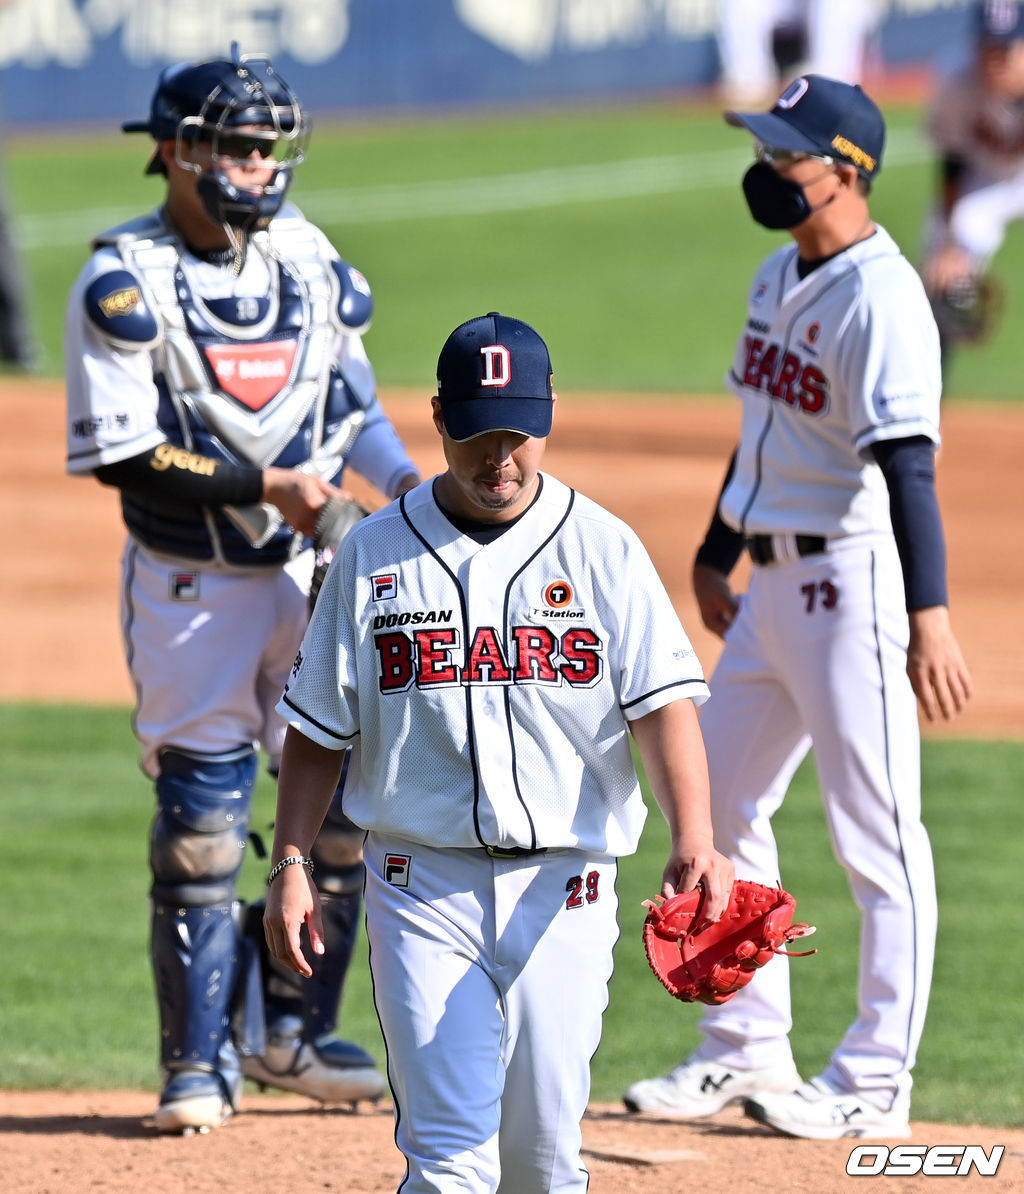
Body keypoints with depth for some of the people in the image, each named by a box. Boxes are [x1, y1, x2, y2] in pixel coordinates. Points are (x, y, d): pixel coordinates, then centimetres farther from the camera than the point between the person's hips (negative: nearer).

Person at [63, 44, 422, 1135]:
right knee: (200, 820, -2)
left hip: (316, 572, 5)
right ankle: (200, 1058, 9)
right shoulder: (125, 282, -12)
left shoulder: (304, 254, 6)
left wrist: (400, 474, -4)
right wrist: (262, 487, -21)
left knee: (345, 799, 4)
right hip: (191, 584, -5)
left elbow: (351, 395, 14)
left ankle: (287, 1031, 18)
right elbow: (116, 451, -16)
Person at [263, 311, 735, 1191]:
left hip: (561, 891, 0)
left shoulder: (602, 549, 2)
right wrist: (291, 863, -1)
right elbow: (320, 730, 9)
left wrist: (694, 844, -22)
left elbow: (664, 704, -7)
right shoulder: (375, 554, 4)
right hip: (422, 881, 0)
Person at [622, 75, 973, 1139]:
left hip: (853, 583, -10)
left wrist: (928, 617, -34)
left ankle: (874, 1080, 3)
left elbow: (908, 468, -26)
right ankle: (745, 1052, 23)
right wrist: (715, 558, 28)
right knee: (718, 811, 13)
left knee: (876, 834, -3)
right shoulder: (778, 280, 12)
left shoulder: (880, 300, -18)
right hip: (772, 585, 10)